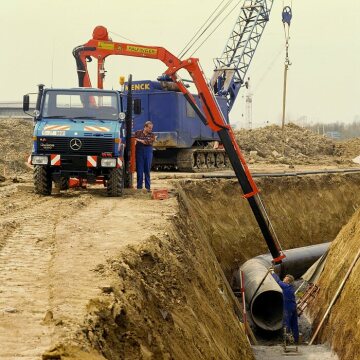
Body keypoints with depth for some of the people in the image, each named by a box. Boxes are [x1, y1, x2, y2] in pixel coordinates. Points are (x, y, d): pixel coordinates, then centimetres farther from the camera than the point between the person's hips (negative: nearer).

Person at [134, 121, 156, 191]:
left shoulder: (152, 135, 7)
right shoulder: (138, 133, 8)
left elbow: (149, 142, -9)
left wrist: (139, 140, -12)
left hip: (148, 152, 1)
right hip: (139, 152, -1)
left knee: (147, 170, 2)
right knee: (139, 170, -1)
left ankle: (147, 187, 7)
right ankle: (139, 187, 4)